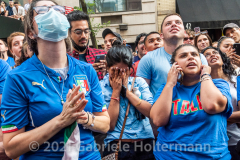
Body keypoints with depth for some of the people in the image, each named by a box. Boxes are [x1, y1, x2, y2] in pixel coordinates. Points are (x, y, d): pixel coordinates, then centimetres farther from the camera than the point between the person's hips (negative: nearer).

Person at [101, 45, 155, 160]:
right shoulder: (100, 88, 3)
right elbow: (110, 125, -5)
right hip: (116, 145, -2)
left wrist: (126, 90, -4)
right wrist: (116, 91, -5)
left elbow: (151, 112, -3)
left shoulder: (139, 82, 9)